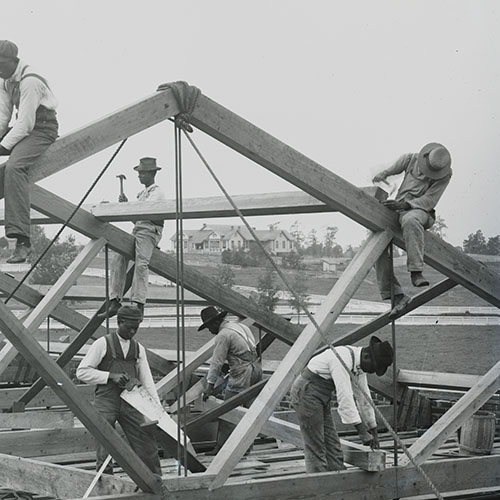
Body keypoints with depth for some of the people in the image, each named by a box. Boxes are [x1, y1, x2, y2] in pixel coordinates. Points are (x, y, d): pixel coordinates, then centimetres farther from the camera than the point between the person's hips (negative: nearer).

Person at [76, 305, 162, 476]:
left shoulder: (138, 349, 14)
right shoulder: (102, 344, 0)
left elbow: (147, 381, 11)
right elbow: (82, 372, -3)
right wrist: (111, 375, -14)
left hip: (130, 403, 4)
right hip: (106, 400, -4)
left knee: (148, 447, 0)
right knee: (105, 453, -3)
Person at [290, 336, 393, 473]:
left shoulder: (359, 365, 3)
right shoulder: (343, 359, -27)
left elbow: (363, 398, 11)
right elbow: (345, 397, -30)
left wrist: (373, 431, 12)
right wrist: (362, 431, -28)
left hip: (322, 399, 10)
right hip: (306, 393, -10)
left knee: (333, 448, 8)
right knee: (316, 449, -8)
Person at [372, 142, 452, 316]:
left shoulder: (445, 174, -6)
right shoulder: (410, 159, 5)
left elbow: (429, 200, -13)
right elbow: (392, 169, 24)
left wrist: (404, 204, -24)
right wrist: (382, 174, 0)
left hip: (421, 210, -4)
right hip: (398, 209, 4)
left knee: (411, 220, -43)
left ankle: (416, 272, -44)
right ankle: (397, 294, -17)